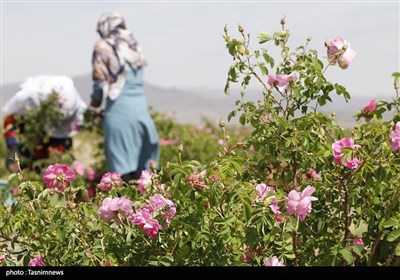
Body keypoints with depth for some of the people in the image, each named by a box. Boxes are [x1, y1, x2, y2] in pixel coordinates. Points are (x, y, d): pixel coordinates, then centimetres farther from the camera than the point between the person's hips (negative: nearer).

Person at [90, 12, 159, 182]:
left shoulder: (103, 47, -2)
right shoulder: (135, 46, 11)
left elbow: (100, 81, -2)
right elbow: (138, 79, 8)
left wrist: (95, 101, 18)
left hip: (119, 109, -5)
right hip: (140, 106, 5)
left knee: (121, 161, 1)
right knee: (141, 157, 13)